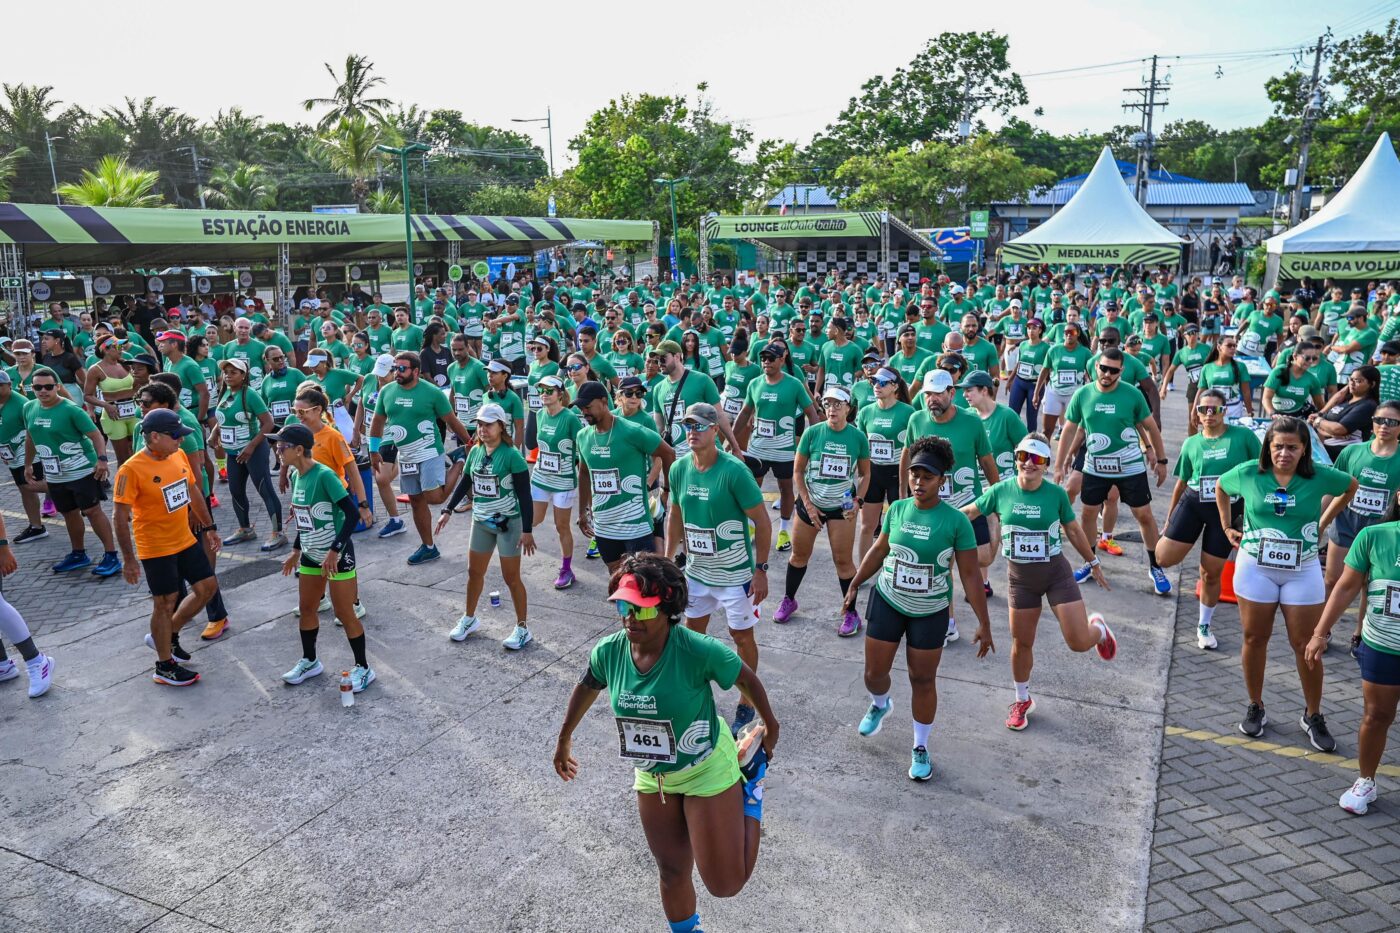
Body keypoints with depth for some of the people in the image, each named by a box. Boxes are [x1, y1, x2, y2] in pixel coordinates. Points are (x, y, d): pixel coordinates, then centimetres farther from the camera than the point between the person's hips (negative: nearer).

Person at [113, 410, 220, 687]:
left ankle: (168, 636, 32)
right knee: (165, 603, 4)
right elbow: (120, 516, -18)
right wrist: (129, 560, -18)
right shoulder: (131, 470, -21)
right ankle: (164, 667, 21)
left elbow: (193, 492, 13)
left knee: (208, 586, 12)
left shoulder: (179, 456, 0)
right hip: (156, 549, -7)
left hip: (186, 540, 7)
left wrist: (209, 527, 17)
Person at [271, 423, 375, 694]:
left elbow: (352, 514, -24)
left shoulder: (324, 475, -23)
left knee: (344, 613, 1)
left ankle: (363, 668, 16)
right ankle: (309, 661, 36)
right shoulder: (297, 476, 3)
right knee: (306, 608, 17)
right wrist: (296, 551, 19)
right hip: (311, 555, 8)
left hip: (336, 556, -8)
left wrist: (335, 551, -25)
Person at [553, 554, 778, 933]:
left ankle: (750, 775, 21)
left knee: (725, 884, 4)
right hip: (652, 777, 4)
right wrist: (564, 740, 17)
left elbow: (745, 678, -15)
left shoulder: (697, 650, -33)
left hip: (707, 771, -4)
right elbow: (586, 688, 4)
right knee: (672, 872, 19)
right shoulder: (608, 652, -19)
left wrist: (770, 727, -1)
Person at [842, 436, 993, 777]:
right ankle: (880, 705, 46)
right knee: (875, 672, 9)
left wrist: (984, 624, -10)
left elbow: (970, 574, -11)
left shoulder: (955, 520, -15)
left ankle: (920, 749, 27)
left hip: (930, 613, -3)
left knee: (923, 680, 7)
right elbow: (878, 550, 10)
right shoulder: (897, 509, -5)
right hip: (886, 602, 3)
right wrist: (854, 585, 13)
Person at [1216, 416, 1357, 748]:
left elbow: (1351, 487, 13)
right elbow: (1221, 488, 15)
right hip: (1255, 568, 1)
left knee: (1307, 646, 3)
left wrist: (1323, 523, 8)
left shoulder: (1319, 477, -8)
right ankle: (1255, 708, 24)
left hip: (1302, 572, 0)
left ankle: (1313, 717, 21)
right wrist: (1227, 527, 11)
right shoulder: (1248, 474, -6)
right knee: (1254, 639, 8)